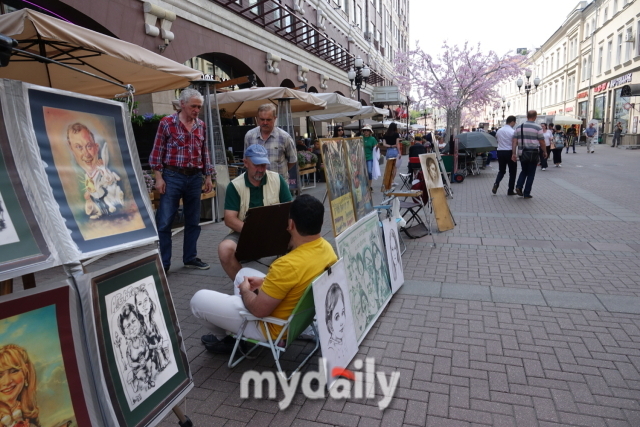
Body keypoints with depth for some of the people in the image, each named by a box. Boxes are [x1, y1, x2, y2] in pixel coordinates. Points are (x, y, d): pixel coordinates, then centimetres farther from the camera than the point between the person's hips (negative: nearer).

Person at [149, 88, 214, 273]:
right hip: (172, 177, -4)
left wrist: (208, 177, 11)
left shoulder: (201, 126, 10)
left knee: (193, 221, 10)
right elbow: (157, 151, -3)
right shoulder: (167, 122, -2)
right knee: (164, 222, -2)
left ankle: (190, 258, 22)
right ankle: (163, 263, 8)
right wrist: (158, 177, -8)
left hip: (195, 178, 5)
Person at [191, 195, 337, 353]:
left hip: (274, 327, -8)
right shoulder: (326, 247, -10)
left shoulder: (288, 264, -36)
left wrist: (245, 290, -4)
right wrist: (266, 281, 7)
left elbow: (259, 310, -24)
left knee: (199, 299, 2)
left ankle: (222, 338, 31)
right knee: (244, 273, 26)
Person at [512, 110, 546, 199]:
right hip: (533, 153, -3)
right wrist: (544, 152, 9)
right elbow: (542, 142, -4)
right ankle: (526, 193, 8)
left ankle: (519, 186, 0)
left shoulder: (519, 127, 4)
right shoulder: (538, 127, -7)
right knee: (531, 174, 6)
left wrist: (513, 153, 0)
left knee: (524, 171, 21)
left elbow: (514, 141, 0)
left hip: (522, 153, 3)